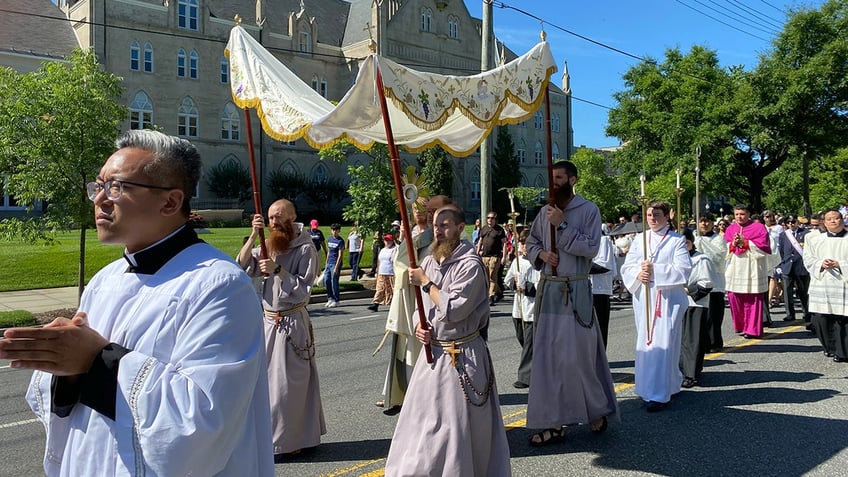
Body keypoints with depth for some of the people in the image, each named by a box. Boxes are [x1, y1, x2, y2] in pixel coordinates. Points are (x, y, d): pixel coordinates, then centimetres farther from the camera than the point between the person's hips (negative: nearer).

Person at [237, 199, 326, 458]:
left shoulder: (306, 249, -10)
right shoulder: (269, 246, 9)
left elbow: (303, 289, -14)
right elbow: (242, 266, -2)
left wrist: (277, 270, -22)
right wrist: (254, 235, -10)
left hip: (292, 322, -6)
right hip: (268, 320, 7)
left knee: (288, 382, 1)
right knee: (270, 378, 14)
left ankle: (288, 441, 15)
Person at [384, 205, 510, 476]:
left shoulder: (470, 265, -15)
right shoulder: (429, 262, 7)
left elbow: (453, 310, -23)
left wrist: (425, 282, -15)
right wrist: (419, 326, -3)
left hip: (462, 355, -7)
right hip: (432, 351, 7)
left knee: (459, 424, 3)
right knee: (423, 420, 16)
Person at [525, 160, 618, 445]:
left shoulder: (588, 210, -3)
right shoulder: (545, 212, 11)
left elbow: (591, 248, -12)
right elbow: (531, 243, 18)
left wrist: (562, 225, -17)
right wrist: (540, 253, -3)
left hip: (575, 291, -5)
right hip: (548, 289, 5)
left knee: (576, 355, -4)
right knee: (547, 355, 5)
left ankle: (598, 410, 22)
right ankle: (554, 423, 13)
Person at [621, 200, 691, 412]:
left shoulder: (677, 240, 1)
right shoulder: (639, 239, 12)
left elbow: (683, 269, -10)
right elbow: (627, 267, 8)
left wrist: (655, 270, -16)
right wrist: (638, 274, -12)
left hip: (668, 299, -4)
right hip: (643, 297, 5)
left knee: (662, 344, -8)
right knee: (645, 344, 7)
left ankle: (659, 395, -4)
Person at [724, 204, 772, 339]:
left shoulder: (758, 227, 3)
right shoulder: (730, 229, 14)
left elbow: (763, 246, -7)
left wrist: (745, 242, -13)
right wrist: (733, 244, -8)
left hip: (752, 271, -4)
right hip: (734, 271, 4)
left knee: (752, 301, -3)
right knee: (735, 299, 4)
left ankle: (752, 329, 4)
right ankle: (740, 327, 18)